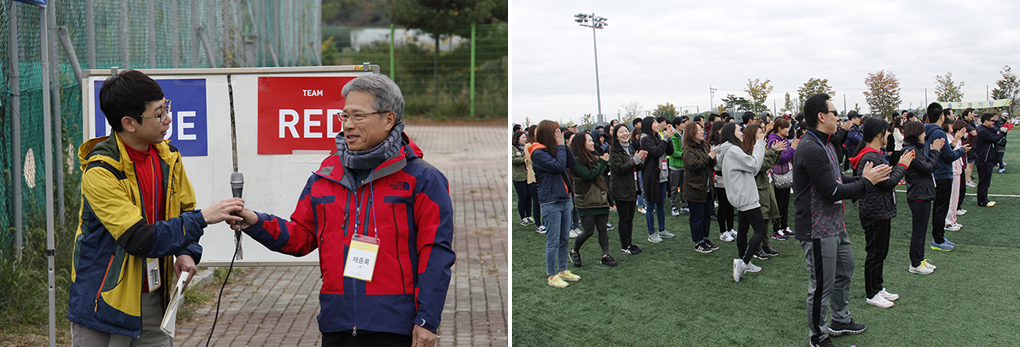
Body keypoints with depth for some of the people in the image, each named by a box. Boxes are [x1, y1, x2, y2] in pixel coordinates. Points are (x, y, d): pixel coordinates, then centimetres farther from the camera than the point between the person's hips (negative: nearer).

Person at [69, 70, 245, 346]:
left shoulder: (167, 157, 1)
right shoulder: (100, 171, -20)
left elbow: (185, 210, 14)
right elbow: (140, 240, -26)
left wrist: (186, 252, -4)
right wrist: (202, 218, -26)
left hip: (154, 300, 6)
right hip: (106, 304, -5)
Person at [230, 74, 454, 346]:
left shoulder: (421, 179, -3)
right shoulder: (324, 178, 12)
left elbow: (436, 253, -6)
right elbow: (301, 236, 17)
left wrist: (427, 321, -11)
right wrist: (257, 223, 0)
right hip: (337, 325, 4)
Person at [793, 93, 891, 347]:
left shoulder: (825, 144, 12)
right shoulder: (811, 149, -24)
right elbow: (833, 191, -24)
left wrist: (863, 177, 4)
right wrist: (866, 182, -13)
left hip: (834, 225, 11)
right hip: (818, 230, -11)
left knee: (844, 269, 25)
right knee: (822, 286, 1)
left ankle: (840, 320, 43)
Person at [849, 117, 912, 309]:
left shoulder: (874, 155, 12)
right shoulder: (870, 158, -23)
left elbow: (888, 177, 14)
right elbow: (888, 183, -22)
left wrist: (901, 164, 4)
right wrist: (902, 165, -9)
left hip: (882, 211, 11)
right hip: (875, 213, -11)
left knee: (881, 252, 19)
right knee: (875, 254, 0)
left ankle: (878, 287, 31)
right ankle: (871, 294, 11)